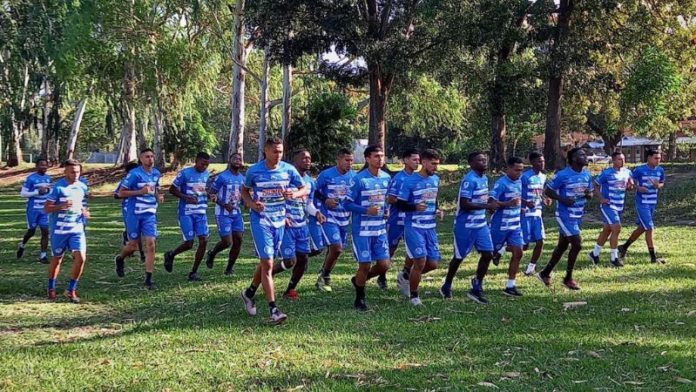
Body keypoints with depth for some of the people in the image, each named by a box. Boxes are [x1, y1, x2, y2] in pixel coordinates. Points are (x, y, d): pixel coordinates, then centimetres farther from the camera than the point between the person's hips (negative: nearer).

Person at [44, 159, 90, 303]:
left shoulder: (82, 187, 6)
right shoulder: (58, 187, -10)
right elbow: (47, 208, -11)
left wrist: (85, 211, 3)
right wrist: (62, 206, -26)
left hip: (77, 229, 4)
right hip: (59, 230, -3)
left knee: (81, 258, -10)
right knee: (57, 259, 10)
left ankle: (71, 290, 3)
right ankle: (51, 289, 30)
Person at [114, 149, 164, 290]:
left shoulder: (156, 173, 6)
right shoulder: (134, 173, -12)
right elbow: (121, 193, -11)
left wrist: (159, 197, 1)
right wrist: (140, 192, -21)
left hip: (150, 214, 4)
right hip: (134, 213, -4)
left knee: (150, 245, -6)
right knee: (133, 245, 6)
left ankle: (148, 279, -2)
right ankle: (120, 259, 40)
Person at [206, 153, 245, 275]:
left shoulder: (243, 178, 9)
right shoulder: (222, 177, -10)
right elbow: (212, 194, -7)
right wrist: (224, 205, -18)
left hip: (237, 213, 6)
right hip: (223, 214, -6)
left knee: (238, 240, -2)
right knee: (227, 242, -10)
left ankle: (230, 267, 13)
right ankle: (212, 253, 22)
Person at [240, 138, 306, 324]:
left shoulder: (289, 169, -2)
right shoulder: (254, 171, -7)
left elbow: (305, 189, 4)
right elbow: (245, 191, 8)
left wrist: (295, 194, -18)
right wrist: (251, 203, -12)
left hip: (279, 220, 4)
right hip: (260, 219, -4)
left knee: (266, 261, 16)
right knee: (267, 263, -12)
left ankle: (249, 293, 40)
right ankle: (273, 309, -12)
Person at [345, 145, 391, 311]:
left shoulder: (387, 178, 7)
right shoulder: (359, 179, -12)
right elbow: (347, 204, -11)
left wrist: (386, 210, 5)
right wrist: (367, 210, -23)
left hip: (380, 230, 6)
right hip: (362, 230, -6)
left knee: (384, 265, 3)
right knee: (365, 265, -2)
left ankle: (358, 280, 30)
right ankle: (360, 299, 19)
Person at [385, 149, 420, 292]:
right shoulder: (398, 178, -13)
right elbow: (390, 199, -18)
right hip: (397, 220, -5)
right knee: (390, 250, 8)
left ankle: (404, 276, 13)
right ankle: (382, 277, 27)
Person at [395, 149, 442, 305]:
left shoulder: (435, 179, 9)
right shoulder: (410, 181, -11)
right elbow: (400, 204, -9)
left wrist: (438, 210, 4)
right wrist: (415, 207, -26)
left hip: (430, 227, 6)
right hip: (414, 227, -6)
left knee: (433, 263, 3)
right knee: (420, 261, -11)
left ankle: (407, 276, 29)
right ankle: (413, 296, 10)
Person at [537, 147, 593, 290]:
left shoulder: (587, 175, 4)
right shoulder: (562, 175, -16)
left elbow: (590, 195, 14)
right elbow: (548, 191, -9)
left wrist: (588, 194, -10)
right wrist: (563, 200, -22)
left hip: (578, 216, 7)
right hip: (565, 215, -7)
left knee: (563, 245, 14)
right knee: (577, 244, -11)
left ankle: (545, 273, 28)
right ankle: (568, 278, 5)